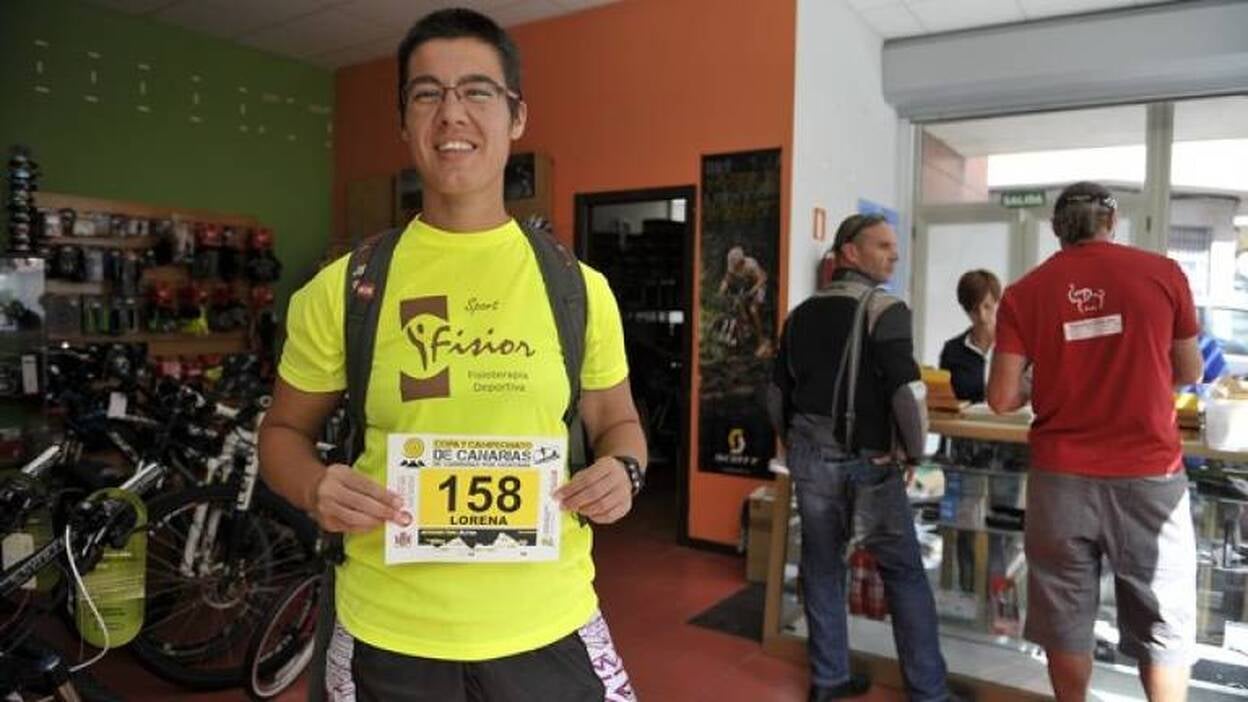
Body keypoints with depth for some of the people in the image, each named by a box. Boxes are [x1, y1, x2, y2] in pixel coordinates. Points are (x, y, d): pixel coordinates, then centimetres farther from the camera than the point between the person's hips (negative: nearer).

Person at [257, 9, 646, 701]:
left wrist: (622, 470, -11)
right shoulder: (344, 286, -3)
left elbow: (617, 422, 10)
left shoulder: (578, 286, -1)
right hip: (386, 638, 0)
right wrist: (315, 488, -13)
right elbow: (284, 430, 7)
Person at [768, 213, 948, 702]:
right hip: (867, 462, -5)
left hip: (810, 459, 6)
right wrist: (914, 451, -2)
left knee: (821, 568, 13)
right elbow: (906, 391, -18)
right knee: (905, 574, 6)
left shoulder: (800, 314, 9)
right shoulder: (884, 308, -10)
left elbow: (778, 392, 12)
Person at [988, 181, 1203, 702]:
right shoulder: (1163, 272, 0)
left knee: (1065, 619, 14)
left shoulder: (1024, 292, -2)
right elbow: (1190, 373, 12)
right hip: (1149, 475, 0)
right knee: (1165, 625, 14)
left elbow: (1002, 399, -5)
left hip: (1061, 477, 1)